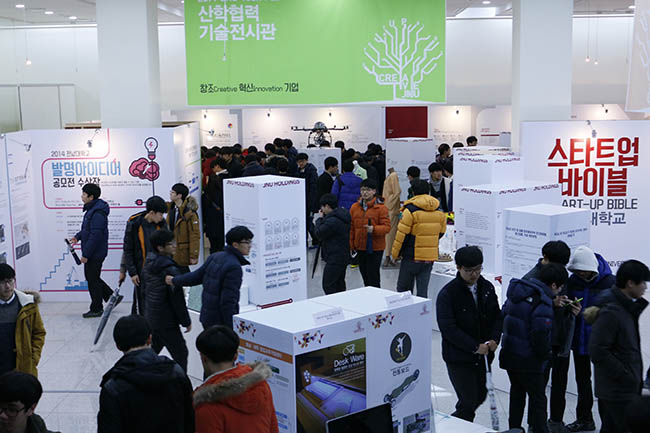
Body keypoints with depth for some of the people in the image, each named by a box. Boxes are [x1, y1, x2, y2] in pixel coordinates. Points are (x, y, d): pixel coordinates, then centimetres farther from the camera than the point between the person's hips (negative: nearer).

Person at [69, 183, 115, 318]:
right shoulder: (92, 209, 10)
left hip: (95, 254, -10)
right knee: (90, 277, 19)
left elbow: (95, 236, -26)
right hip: (92, 253, 10)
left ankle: (96, 309, 13)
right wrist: (78, 236, 8)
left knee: (93, 280, 1)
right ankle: (112, 297, 27)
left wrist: (86, 254, -21)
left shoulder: (97, 213, -23)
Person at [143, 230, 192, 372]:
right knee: (180, 353, 0)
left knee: (153, 349, 22)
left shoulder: (149, 263, 4)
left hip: (150, 316, 9)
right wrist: (186, 321, -9)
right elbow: (177, 299, -18)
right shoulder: (170, 269, -22)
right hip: (166, 321, -9)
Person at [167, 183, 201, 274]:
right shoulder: (171, 208, 6)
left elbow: (195, 236, -18)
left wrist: (194, 255, -19)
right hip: (172, 252, 7)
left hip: (182, 252, -7)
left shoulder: (190, 213, -18)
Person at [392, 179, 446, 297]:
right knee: (423, 290, 6)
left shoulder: (410, 210, -12)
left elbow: (402, 234, -10)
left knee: (403, 289, 8)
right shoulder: (439, 212, 5)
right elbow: (441, 232, 15)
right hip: (430, 257, 5)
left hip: (411, 256, -4)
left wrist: (395, 253, 0)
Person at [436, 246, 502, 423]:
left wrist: (494, 339, -8)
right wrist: (475, 347, -22)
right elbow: (448, 328, -21)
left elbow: (497, 317, 10)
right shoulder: (447, 294, -17)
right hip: (458, 358, -6)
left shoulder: (487, 287, 2)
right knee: (469, 401, -5)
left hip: (483, 355, 6)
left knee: (481, 396, 17)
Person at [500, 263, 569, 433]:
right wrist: (546, 354, -8)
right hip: (527, 360, -8)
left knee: (517, 393, 23)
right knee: (538, 398, 5)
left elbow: (504, 313, 15)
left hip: (509, 354, 8)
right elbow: (539, 336, -25)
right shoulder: (543, 304, -22)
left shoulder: (518, 293, 4)